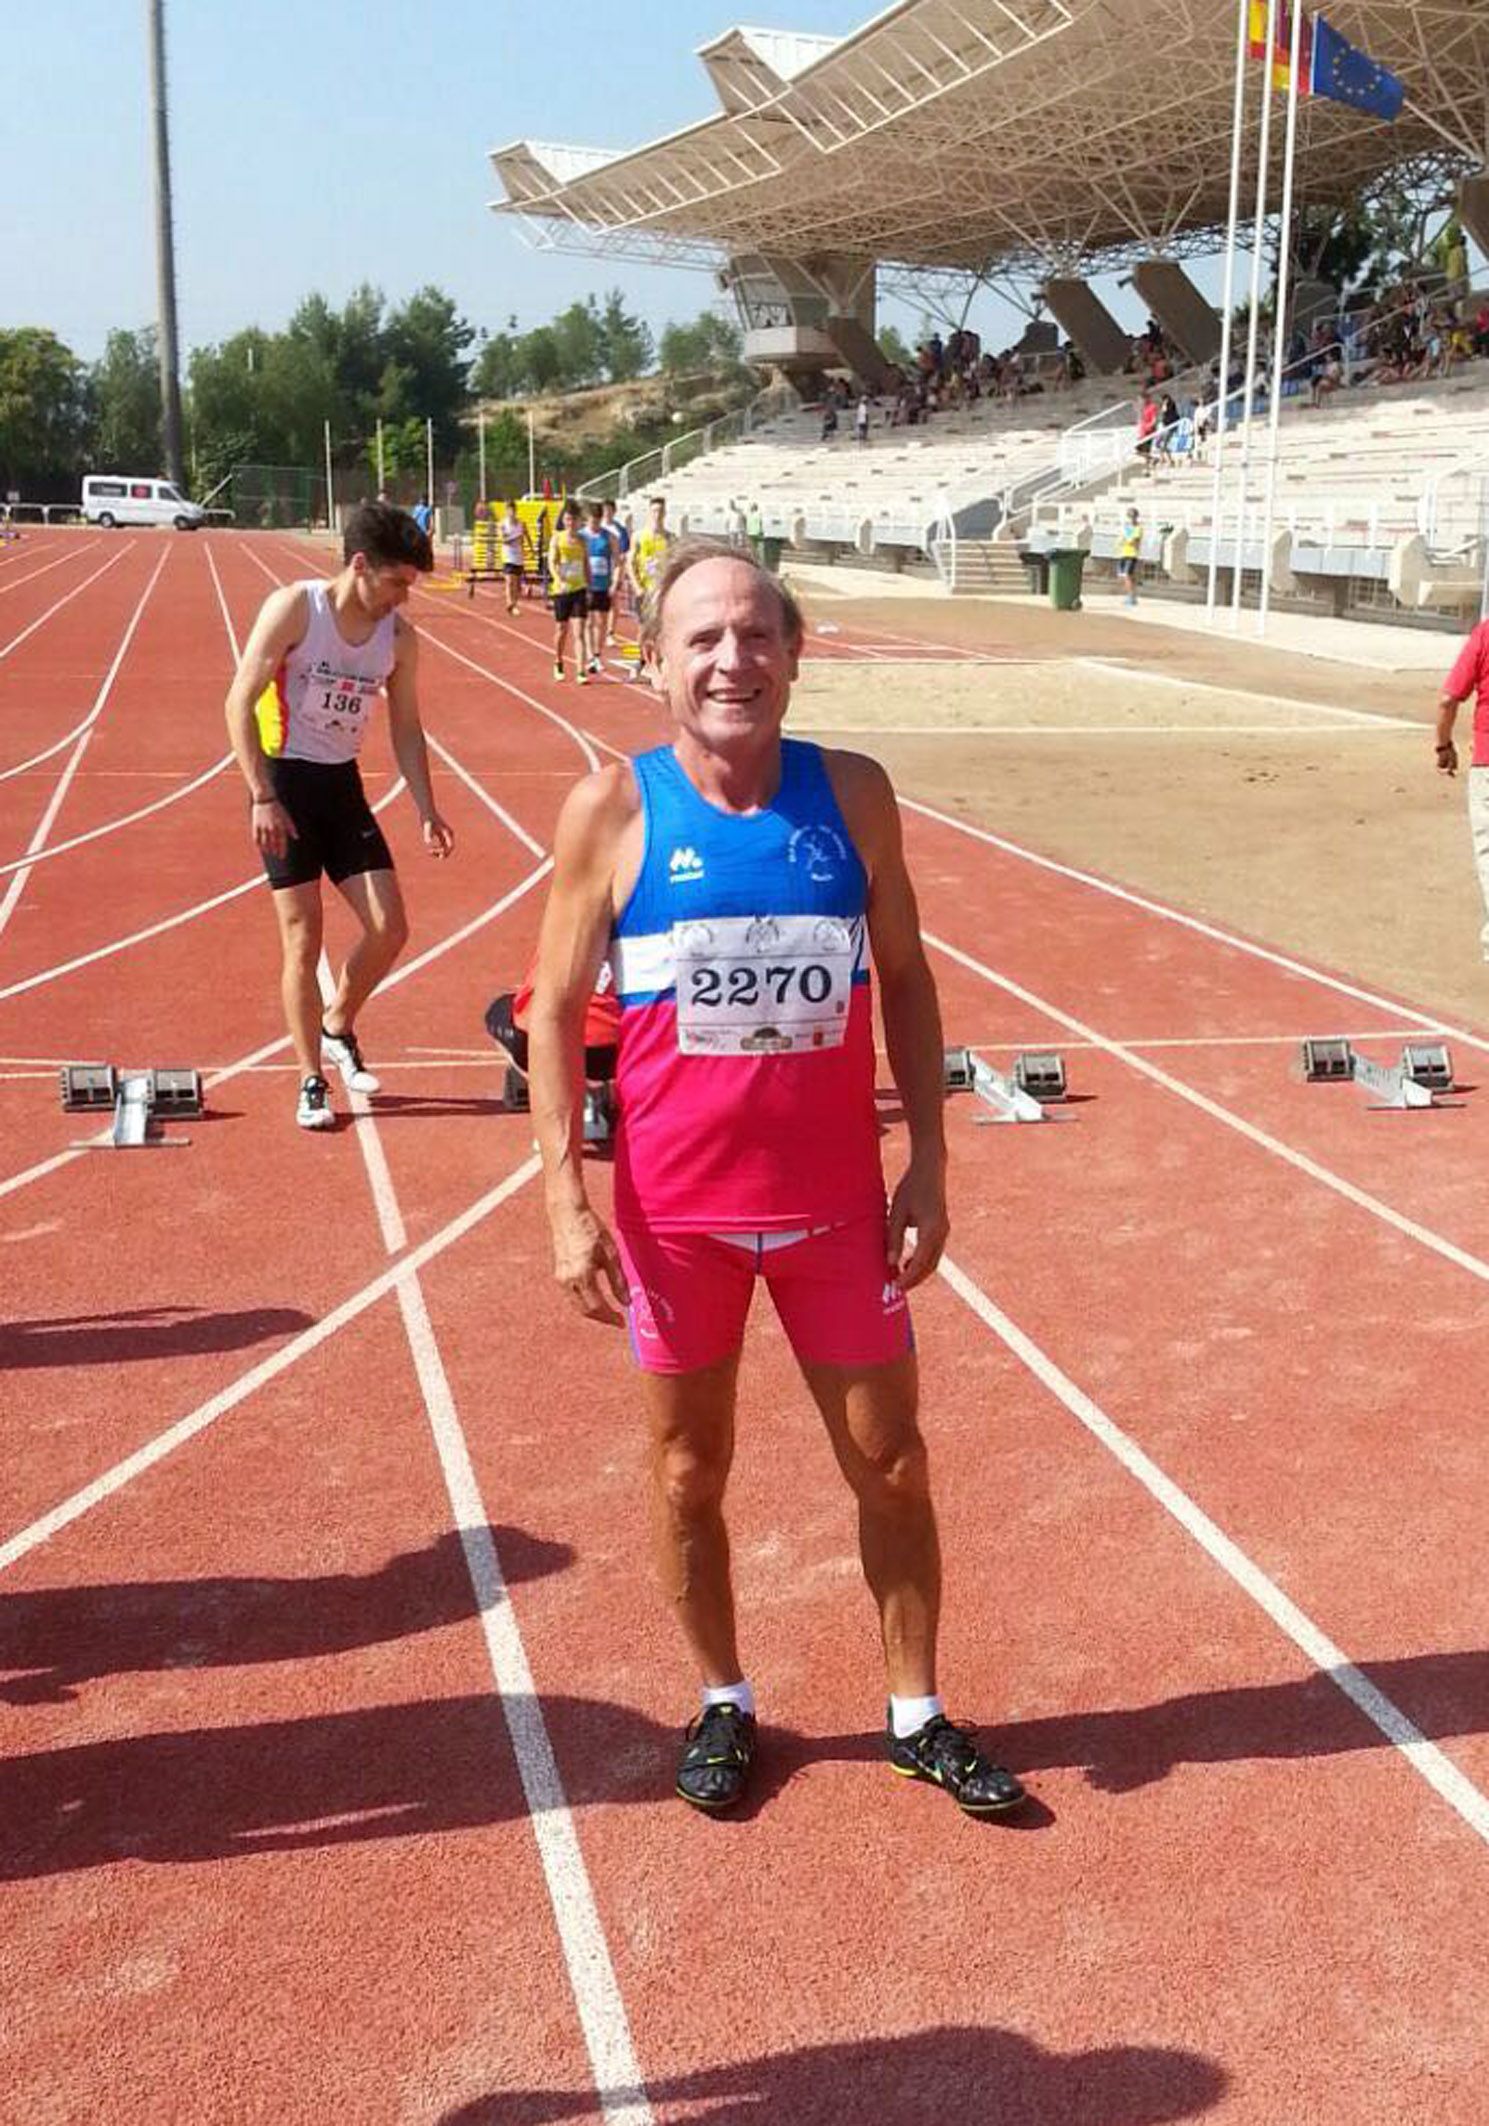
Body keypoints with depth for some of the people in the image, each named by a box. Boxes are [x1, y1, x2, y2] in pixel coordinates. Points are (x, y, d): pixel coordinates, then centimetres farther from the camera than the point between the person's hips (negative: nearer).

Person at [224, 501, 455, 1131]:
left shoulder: (399, 637, 1)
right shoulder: (294, 608, -14)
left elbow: (406, 728, 11)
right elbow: (240, 703, -15)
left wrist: (427, 812, 3)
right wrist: (262, 797, -22)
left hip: (343, 784, 5)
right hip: (286, 779, -5)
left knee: (389, 929, -1)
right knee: (303, 942, -3)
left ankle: (337, 1028, 26)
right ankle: (311, 1083, 9)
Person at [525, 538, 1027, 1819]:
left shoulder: (853, 795, -4)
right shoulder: (613, 812, -9)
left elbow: (905, 981, 4)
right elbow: (557, 1013, -5)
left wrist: (929, 1163, -2)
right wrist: (568, 1203, -11)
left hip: (837, 1201, 2)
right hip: (676, 1208, -1)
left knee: (890, 1463, 12)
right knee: (689, 1469, 13)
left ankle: (918, 1713, 32)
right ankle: (724, 1702, 36)